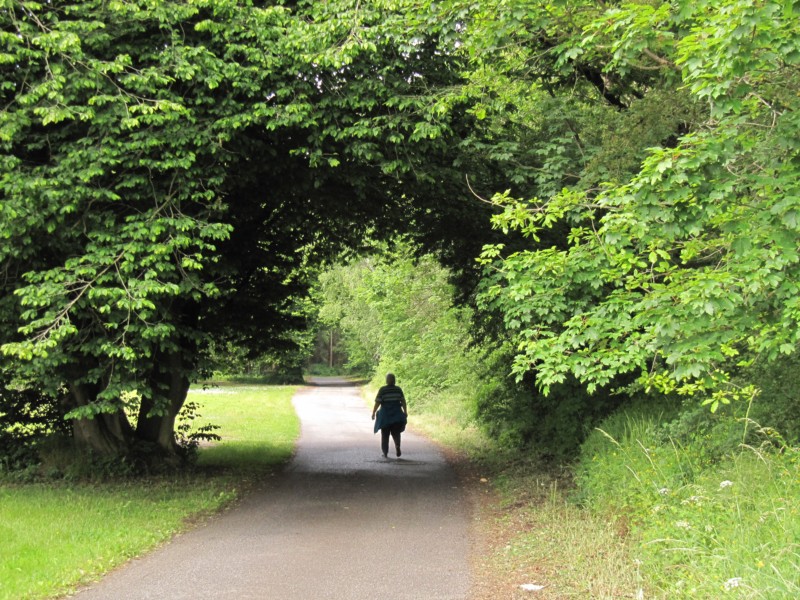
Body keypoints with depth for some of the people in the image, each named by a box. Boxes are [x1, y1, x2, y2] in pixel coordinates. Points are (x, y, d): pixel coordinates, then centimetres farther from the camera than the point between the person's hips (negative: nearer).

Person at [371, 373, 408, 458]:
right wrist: (405, 412, 8)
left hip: (385, 415, -2)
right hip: (396, 415, 2)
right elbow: (403, 401, -2)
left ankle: (385, 453, 8)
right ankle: (397, 445, -14)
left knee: (385, 435, 11)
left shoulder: (382, 390, -9)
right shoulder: (398, 389, -1)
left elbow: (377, 403, -10)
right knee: (396, 433, 15)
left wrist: (373, 413, 0)